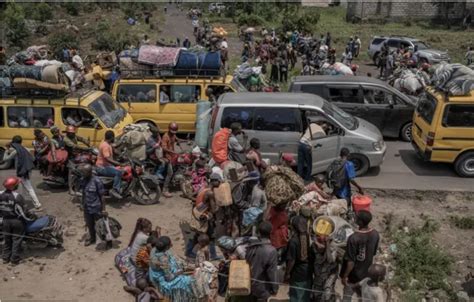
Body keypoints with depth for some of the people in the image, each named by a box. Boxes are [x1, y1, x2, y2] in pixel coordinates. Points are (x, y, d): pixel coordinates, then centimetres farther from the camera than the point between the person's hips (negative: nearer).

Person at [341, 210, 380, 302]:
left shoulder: (353, 238, -32)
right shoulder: (375, 234, -13)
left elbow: (351, 261, -25)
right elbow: (374, 253, 2)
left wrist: (345, 276, -11)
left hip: (353, 274, -5)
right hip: (366, 273, 5)